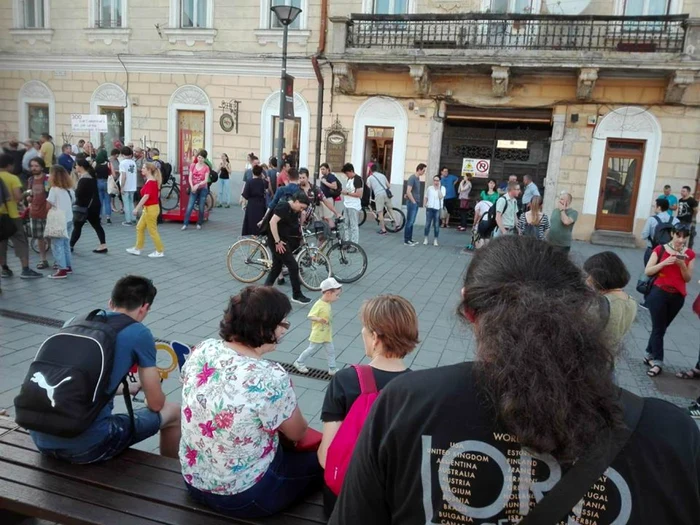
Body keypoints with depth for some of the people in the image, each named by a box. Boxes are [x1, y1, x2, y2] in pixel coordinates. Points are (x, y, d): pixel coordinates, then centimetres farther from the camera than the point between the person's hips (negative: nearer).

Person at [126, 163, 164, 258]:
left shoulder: (150, 182, -19)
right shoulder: (153, 181, 10)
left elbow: (146, 196, -28)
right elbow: (158, 194, 18)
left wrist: (137, 208, -27)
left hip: (151, 209, -10)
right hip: (148, 208, 10)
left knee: (152, 231, -1)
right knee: (139, 228, 17)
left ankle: (160, 251, 7)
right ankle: (137, 248, 25)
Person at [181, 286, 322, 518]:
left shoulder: (202, 350, -12)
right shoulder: (270, 378, -31)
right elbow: (298, 433, -12)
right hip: (244, 496, -6)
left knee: (281, 440, 27)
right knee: (319, 459, 16)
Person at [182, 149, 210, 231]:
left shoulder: (206, 167, -2)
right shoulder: (193, 165, 5)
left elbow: (206, 180, -10)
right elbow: (190, 177, 1)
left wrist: (197, 185, -22)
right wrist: (192, 186, -14)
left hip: (203, 189, -1)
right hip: (193, 189, 2)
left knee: (201, 208, 1)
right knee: (189, 207, -5)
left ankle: (199, 224, 15)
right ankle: (185, 224, -1)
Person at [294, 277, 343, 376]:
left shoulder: (327, 304, 4)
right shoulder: (319, 304, -22)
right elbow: (309, 316, -25)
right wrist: (318, 319, -39)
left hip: (327, 335, 8)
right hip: (318, 334, -8)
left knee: (331, 350, 9)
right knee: (312, 349, 7)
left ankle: (332, 369, 18)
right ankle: (299, 362, 26)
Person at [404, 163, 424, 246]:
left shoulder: (418, 178, 12)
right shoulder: (412, 178, -15)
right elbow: (408, 192, -20)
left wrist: (417, 202, 13)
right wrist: (413, 201, -14)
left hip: (416, 203, 9)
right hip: (412, 203, -9)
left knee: (412, 222, 13)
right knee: (409, 222, -3)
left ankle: (410, 239, 19)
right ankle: (406, 240, 2)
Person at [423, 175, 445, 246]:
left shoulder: (442, 188, 0)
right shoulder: (429, 188, 8)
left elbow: (441, 197, -15)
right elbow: (425, 197, 14)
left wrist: (438, 188, -13)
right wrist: (424, 204, 0)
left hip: (438, 209, -2)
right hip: (429, 208, 2)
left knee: (436, 225, 3)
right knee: (427, 224, 3)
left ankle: (435, 240, 11)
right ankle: (425, 238, 12)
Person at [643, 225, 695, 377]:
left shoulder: (690, 254, 3)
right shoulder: (660, 249, -5)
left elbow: (688, 278, 3)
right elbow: (647, 271, -8)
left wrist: (682, 265, -15)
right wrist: (664, 262, -21)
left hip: (678, 297, 3)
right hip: (659, 293, -3)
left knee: (661, 327, 13)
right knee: (658, 328, -2)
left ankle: (650, 354, 27)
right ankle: (657, 362, 3)